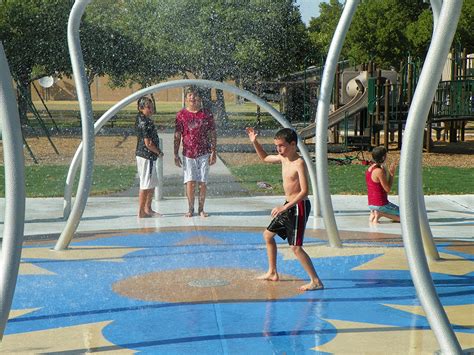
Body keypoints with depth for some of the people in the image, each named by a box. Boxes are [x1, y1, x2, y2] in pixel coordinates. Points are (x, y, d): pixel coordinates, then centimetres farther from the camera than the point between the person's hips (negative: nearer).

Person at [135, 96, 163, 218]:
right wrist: (159, 152, -6)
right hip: (146, 156, -10)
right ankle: (141, 212, 3)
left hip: (150, 156, 10)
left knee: (152, 183, 18)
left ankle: (148, 209, 27)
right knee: (145, 185, -3)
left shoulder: (140, 118, 11)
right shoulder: (145, 123, -20)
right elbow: (148, 144, -21)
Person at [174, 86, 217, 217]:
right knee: (190, 181, -3)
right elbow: (177, 136, 4)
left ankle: (201, 209, 12)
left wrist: (213, 152, -1)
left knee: (202, 182, 1)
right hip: (188, 153, 0)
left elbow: (212, 134, 6)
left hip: (204, 153, 0)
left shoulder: (207, 115, 4)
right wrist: (176, 155, 0)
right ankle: (190, 209, 8)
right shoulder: (181, 115, 3)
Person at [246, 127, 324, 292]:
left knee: (295, 247, -13)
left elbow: (304, 191, -26)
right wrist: (254, 142, 12)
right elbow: (264, 157, 27)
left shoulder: (299, 163, -19)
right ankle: (272, 273, 30)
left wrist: (284, 207, -30)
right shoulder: (283, 158, 6)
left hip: (299, 207, -10)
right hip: (288, 206, 10)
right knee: (268, 235, 18)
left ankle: (316, 281, -9)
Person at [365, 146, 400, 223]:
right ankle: (381, 213, -7)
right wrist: (392, 174, -9)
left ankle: (374, 213, 5)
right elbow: (387, 189, -15)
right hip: (381, 204, -9)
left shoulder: (369, 169, 6)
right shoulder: (379, 171, -21)